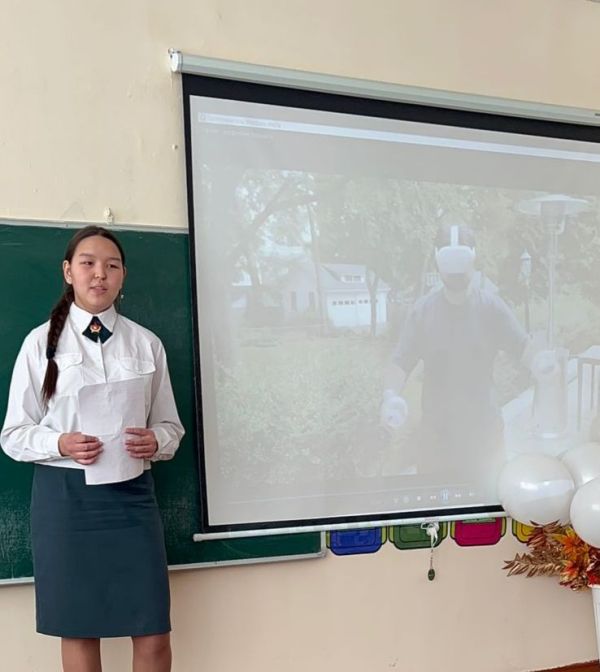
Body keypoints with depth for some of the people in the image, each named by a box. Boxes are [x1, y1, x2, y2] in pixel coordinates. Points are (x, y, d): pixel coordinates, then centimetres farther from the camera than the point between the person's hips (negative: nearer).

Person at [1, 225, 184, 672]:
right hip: (65, 493, -1)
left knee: (153, 636, 2)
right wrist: (60, 444, -17)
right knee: (79, 633, 9)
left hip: (131, 492, 1)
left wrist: (154, 442, -13)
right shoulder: (41, 342, 1)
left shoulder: (146, 343, 4)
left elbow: (171, 426, 9)